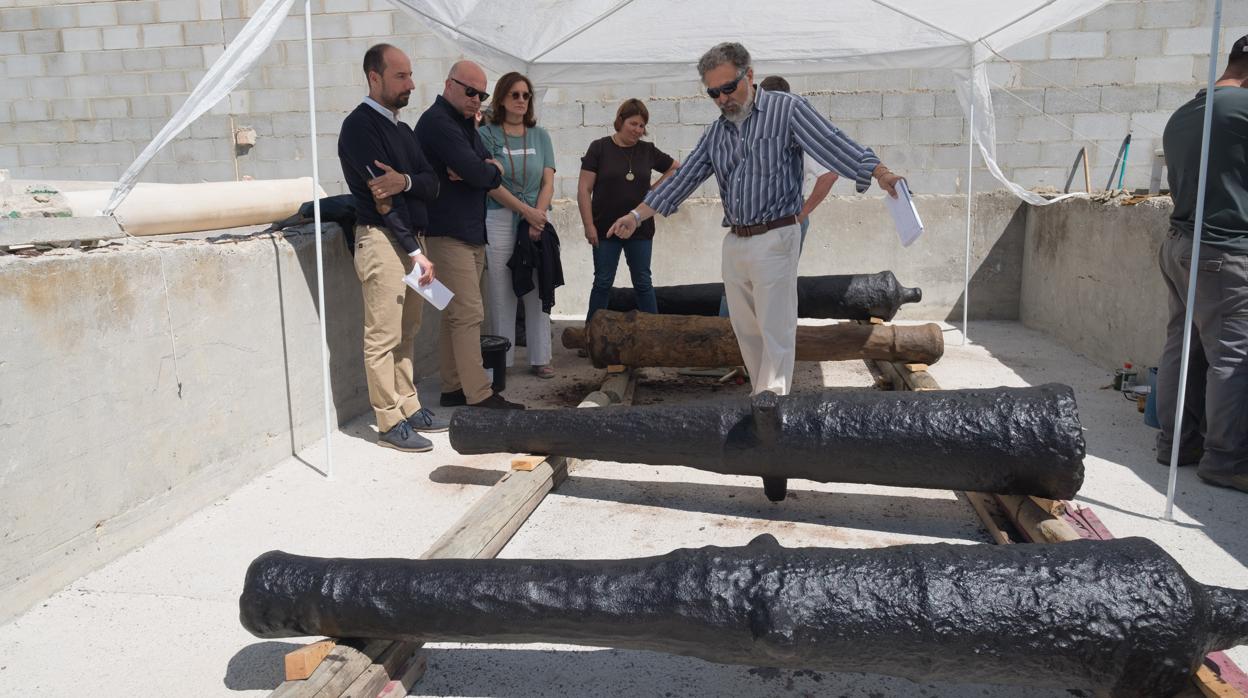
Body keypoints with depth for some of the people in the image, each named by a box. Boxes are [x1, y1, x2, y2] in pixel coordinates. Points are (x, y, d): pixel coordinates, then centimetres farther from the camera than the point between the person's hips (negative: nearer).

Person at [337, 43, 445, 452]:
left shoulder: (401, 129, 18)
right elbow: (381, 197, -14)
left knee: (406, 333, 13)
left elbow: (431, 184, 7)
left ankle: (408, 408, 22)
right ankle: (389, 423, 3)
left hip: (409, 238, 8)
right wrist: (416, 253, -16)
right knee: (383, 338, -4)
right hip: (382, 239, -8)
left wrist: (405, 181, -16)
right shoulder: (360, 126, -8)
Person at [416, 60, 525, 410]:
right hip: (449, 233, -10)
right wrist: (489, 169, 1)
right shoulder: (437, 121, -11)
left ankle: (454, 388, 18)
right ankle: (479, 395, -8)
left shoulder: (465, 123, 19)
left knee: (457, 314, 11)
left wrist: (484, 170, -12)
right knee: (468, 314, -11)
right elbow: (478, 173, -21)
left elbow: (493, 174, 9)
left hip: (471, 231, 10)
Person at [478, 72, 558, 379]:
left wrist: (539, 217, -9)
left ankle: (540, 358, 12)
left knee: (538, 291, 4)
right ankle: (502, 360, 10)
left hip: (538, 221, 3)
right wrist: (527, 211, -11)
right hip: (500, 220, -2)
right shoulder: (488, 134, 2)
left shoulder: (540, 135, 11)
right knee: (502, 293, 1)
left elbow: (548, 182, 5)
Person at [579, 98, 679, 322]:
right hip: (606, 229, -2)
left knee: (643, 283, 8)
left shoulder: (648, 150, 5)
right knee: (602, 283, 4)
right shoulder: (600, 148, -4)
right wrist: (589, 225, -11)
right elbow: (584, 189, -6)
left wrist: (655, 188, 6)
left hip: (640, 230, 2)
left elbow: (676, 168, 20)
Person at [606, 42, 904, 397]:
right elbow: (682, 179, 15)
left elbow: (833, 144, -16)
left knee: (776, 334, -6)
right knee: (747, 332, 11)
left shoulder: (786, 109, -4)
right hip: (734, 244, 7)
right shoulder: (716, 132, 14)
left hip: (774, 239, -6)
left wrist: (879, 172, -31)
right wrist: (636, 216, 11)